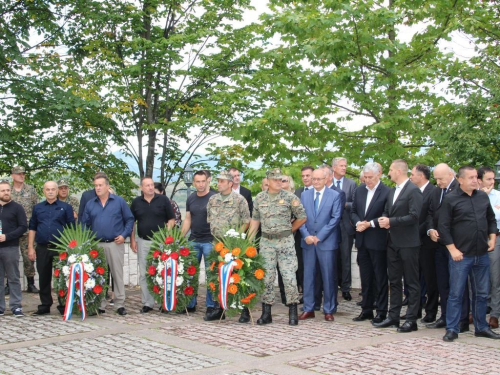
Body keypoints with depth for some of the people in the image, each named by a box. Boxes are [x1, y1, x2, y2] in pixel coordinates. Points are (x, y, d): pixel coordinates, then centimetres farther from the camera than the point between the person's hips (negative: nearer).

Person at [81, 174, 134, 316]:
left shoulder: (119, 201, 3)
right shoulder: (90, 204, 10)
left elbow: (129, 219, 4)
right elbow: (85, 224, 13)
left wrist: (124, 235, -6)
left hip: (115, 244, -2)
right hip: (96, 245, 2)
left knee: (118, 274, 0)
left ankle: (120, 304, 7)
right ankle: (100, 305, 13)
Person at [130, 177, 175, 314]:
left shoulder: (163, 200, -1)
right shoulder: (136, 202, 7)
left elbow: (171, 220, 1)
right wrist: (132, 240, 4)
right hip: (143, 242, 2)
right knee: (144, 274, 4)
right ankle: (147, 303, 12)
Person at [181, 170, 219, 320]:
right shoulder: (191, 199, 11)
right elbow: (188, 220, 16)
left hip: (210, 241, -6)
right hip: (193, 241, 6)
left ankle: (212, 306, 4)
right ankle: (190, 304, 22)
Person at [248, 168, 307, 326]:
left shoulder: (289, 197, -4)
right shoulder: (259, 198, 6)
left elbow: (302, 217, 3)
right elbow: (255, 219, 13)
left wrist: (289, 230, 6)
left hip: (286, 241, -2)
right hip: (266, 241, 3)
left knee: (289, 276, -5)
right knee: (266, 277, 4)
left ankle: (293, 312, 6)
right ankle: (266, 313, 12)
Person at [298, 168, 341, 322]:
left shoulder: (334, 195, 0)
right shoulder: (304, 195, 10)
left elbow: (335, 218, -7)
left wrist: (319, 236, -11)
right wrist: (306, 235, -9)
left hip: (326, 242, -3)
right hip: (308, 241, 3)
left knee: (328, 277, 1)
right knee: (308, 275, 6)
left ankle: (328, 310, 10)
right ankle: (308, 309, 13)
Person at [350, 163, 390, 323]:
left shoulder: (387, 192, -10)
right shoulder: (359, 190, 9)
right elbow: (353, 211, 13)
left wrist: (370, 224, -17)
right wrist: (358, 223, -6)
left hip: (378, 241, -6)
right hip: (362, 241, 6)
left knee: (380, 278, 3)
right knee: (365, 278, 13)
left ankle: (381, 313, 10)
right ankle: (366, 310, 22)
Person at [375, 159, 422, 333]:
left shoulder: (413, 191, -13)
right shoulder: (392, 191, 15)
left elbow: (414, 216, -20)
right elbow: (387, 212, 19)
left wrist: (391, 221, -17)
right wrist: (384, 220, -4)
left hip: (408, 243, -9)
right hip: (393, 242, 9)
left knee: (412, 282, 1)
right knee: (394, 281, 13)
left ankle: (411, 319, 5)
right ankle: (393, 317, 20)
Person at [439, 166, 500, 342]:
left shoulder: (483, 196, 8)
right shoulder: (451, 199, -6)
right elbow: (443, 227, -7)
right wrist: (453, 249, -11)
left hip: (482, 255, 5)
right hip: (461, 255, -5)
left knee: (481, 293, 12)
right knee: (456, 294, 0)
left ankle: (481, 327, 24)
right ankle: (452, 329, 8)